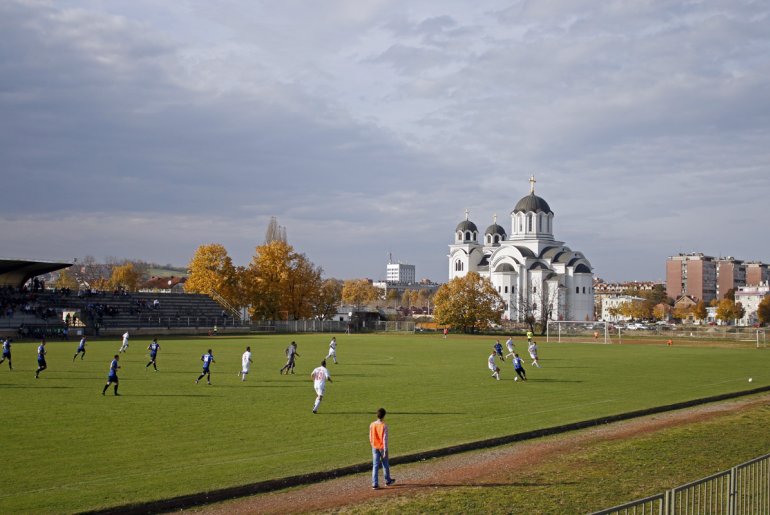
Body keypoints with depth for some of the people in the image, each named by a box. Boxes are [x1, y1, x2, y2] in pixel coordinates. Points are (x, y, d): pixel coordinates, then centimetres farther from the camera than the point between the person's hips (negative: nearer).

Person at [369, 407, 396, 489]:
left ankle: (375, 484, -1)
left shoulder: (372, 425, -4)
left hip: (375, 447, 3)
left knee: (375, 465, 4)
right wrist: (385, 450, -15)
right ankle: (388, 481, 32)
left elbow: (370, 437, 5)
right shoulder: (384, 426, -17)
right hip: (382, 447, -3)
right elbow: (385, 439, -18)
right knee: (385, 464, 15)